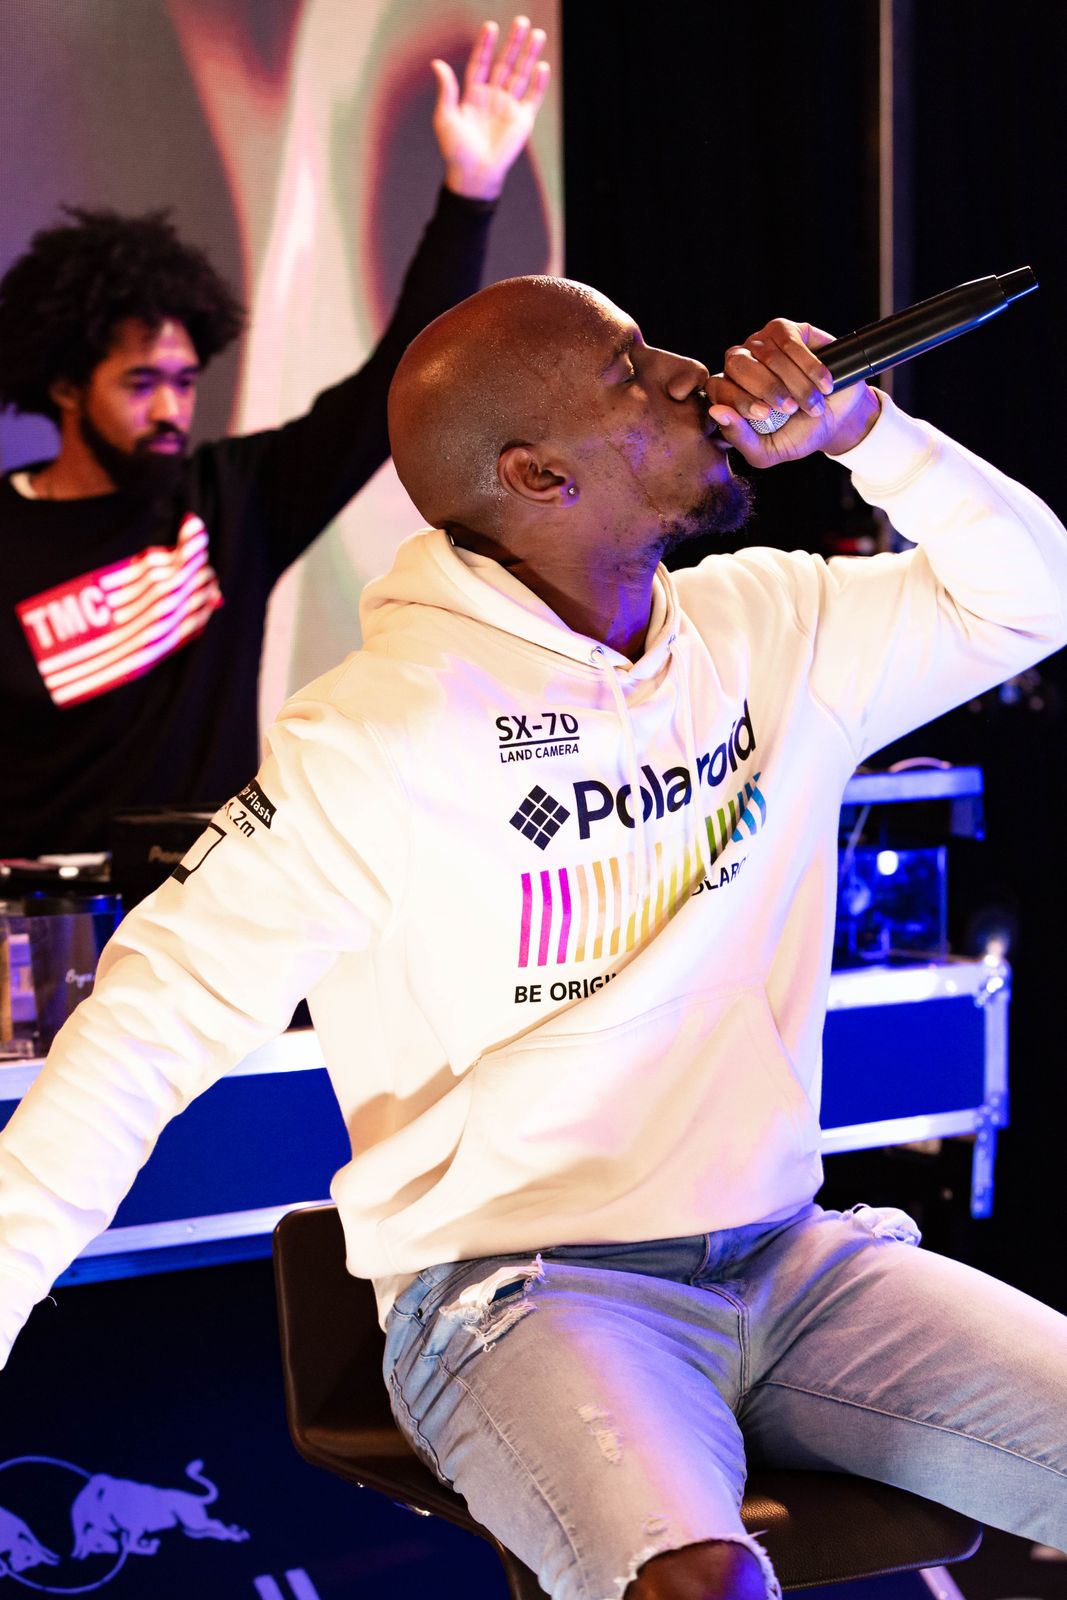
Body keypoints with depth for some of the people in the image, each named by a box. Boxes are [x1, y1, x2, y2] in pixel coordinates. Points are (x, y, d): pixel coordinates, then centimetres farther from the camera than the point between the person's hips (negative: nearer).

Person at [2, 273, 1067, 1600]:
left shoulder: (767, 632, 7)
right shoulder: (381, 737, -13)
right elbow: (163, 1007, -12)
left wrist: (861, 431, -2)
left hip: (789, 1256, 6)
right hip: (521, 1286, -6)